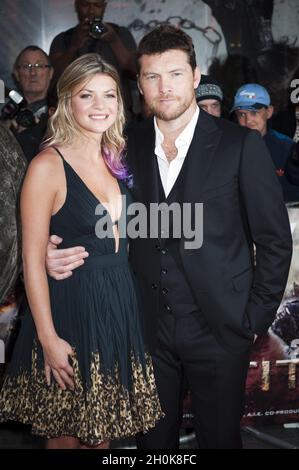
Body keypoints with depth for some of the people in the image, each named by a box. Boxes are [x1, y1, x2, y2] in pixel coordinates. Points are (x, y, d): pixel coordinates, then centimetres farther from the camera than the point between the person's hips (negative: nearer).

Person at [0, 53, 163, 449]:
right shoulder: (48, 166, -13)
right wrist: (48, 338, -16)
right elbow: (33, 259, -14)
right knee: (67, 436, 10)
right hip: (71, 310, -6)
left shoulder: (114, 160, 7)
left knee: (103, 431, 17)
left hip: (120, 305, 6)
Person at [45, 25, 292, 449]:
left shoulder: (242, 146, -9)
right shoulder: (128, 146, 2)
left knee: (219, 437, 14)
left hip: (219, 329, -3)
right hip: (149, 326, 3)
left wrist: (255, 318, -5)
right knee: (153, 438, 17)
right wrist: (61, 252, -9)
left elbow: (275, 239, -5)